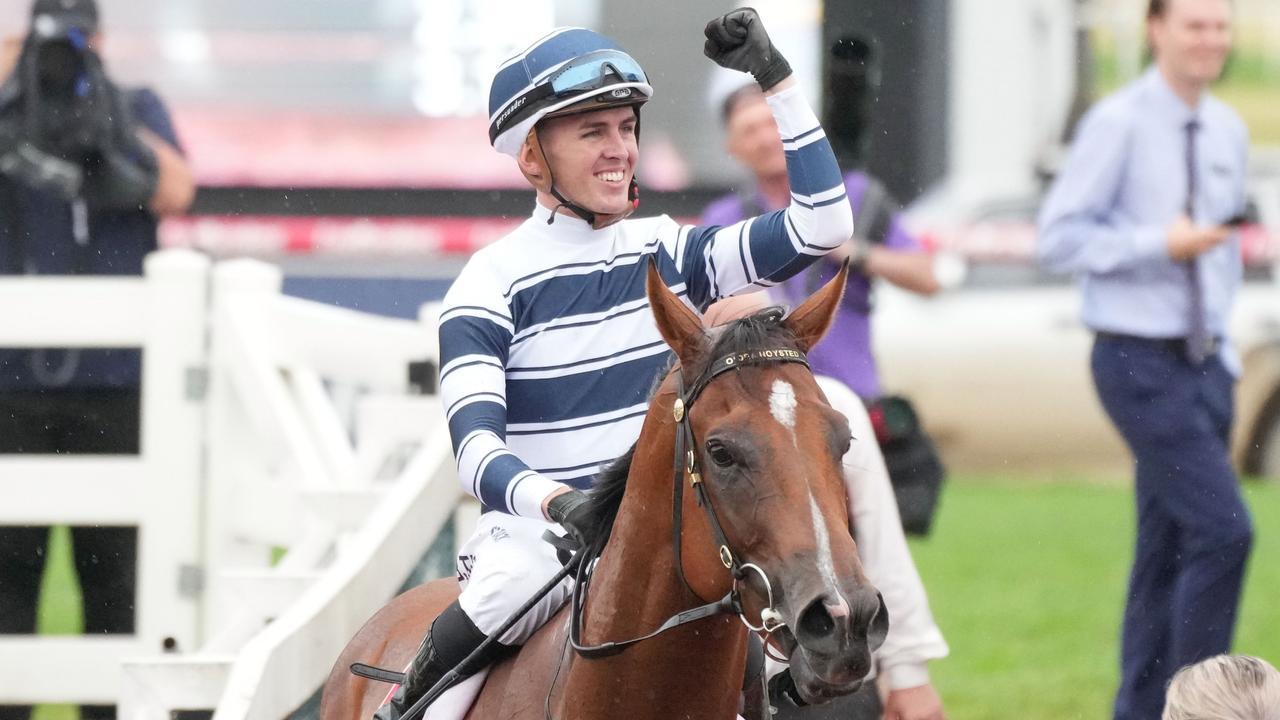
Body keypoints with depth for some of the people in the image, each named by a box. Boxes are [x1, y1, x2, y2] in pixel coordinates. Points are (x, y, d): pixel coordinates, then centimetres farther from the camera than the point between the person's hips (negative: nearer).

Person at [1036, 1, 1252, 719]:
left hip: (1207, 363, 7)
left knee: (1167, 551, 11)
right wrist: (1160, 243, -20)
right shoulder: (1119, 124, -11)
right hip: (1141, 363, -7)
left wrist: (1225, 342, 17)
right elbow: (1059, 236, -11)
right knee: (1223, 530, -16)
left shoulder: (1228, 132, 10)